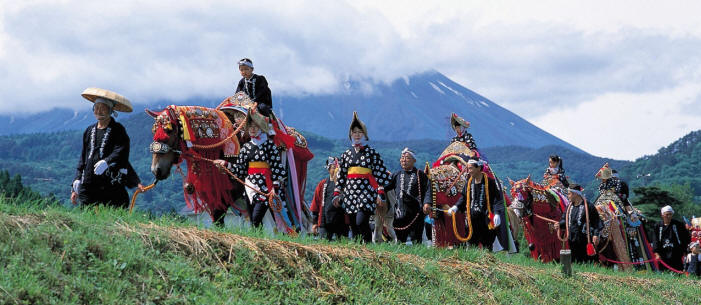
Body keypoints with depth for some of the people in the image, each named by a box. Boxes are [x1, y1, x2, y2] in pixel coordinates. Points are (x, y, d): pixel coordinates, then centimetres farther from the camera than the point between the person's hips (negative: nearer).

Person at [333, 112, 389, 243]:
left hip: (366, 191, -5)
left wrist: (380, 193, -7)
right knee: (353, 225, 4)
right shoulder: (346, 154, 15)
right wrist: (337, 193, 11)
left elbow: (380, 173, 0)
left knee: (361, 222, -19)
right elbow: (341, 175, 17)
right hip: (350, 192, 5)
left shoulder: (372, 153, 3)